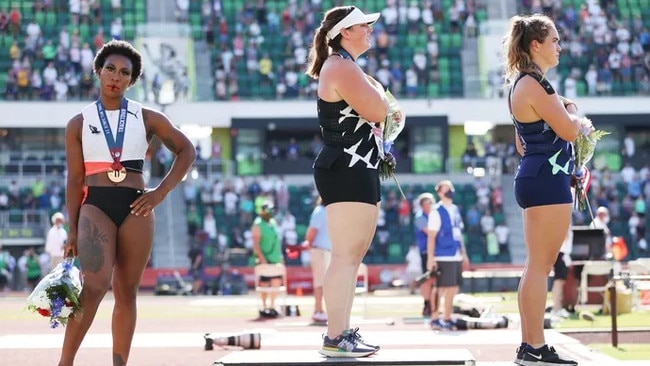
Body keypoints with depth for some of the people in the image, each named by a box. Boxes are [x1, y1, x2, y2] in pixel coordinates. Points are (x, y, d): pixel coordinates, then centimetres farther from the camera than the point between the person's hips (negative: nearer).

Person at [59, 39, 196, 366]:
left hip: (135, 208, 2)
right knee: (96, 285, -21)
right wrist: (72, 231, 0)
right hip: (95, 205, -2)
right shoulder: (79, 124, 9)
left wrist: (161, 192, 1)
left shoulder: (147, 119, 10)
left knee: (127, 292, 3)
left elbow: (186, 151, 13)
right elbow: (74, 180, 6)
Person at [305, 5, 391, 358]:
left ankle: (343, 332, 19)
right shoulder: (342, 67, -13)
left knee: (353, 254, 14)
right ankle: (335, 338, -13)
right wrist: (377, 88, -1)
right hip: (346, 171, -11)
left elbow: (373, 114, 27)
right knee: (346, 255, -12)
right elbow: (377, 110, -21)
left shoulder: (347, 67, 21)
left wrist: (376, 110, 4)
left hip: (357, 172, 11)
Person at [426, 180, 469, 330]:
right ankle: (435, 319, 0)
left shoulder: (455, 210, 15)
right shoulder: (436, 212, -8)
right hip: (443, 257, -7)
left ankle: (447, 318, 18)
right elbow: (431, 236, -12)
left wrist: (464, 253, 18)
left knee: (454, 288, 9)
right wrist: (430, 258, -17)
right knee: (441, 288, -6)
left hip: (456, 257, 7)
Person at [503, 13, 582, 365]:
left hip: (535, 176, 11)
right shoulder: (535, 85, -14)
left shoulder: (522, 84, 18)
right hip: (547, 179, -11)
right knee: (540, 264, -8)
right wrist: (572, 108, 3)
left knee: (538, 265, 12)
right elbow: (569, 130, -16)